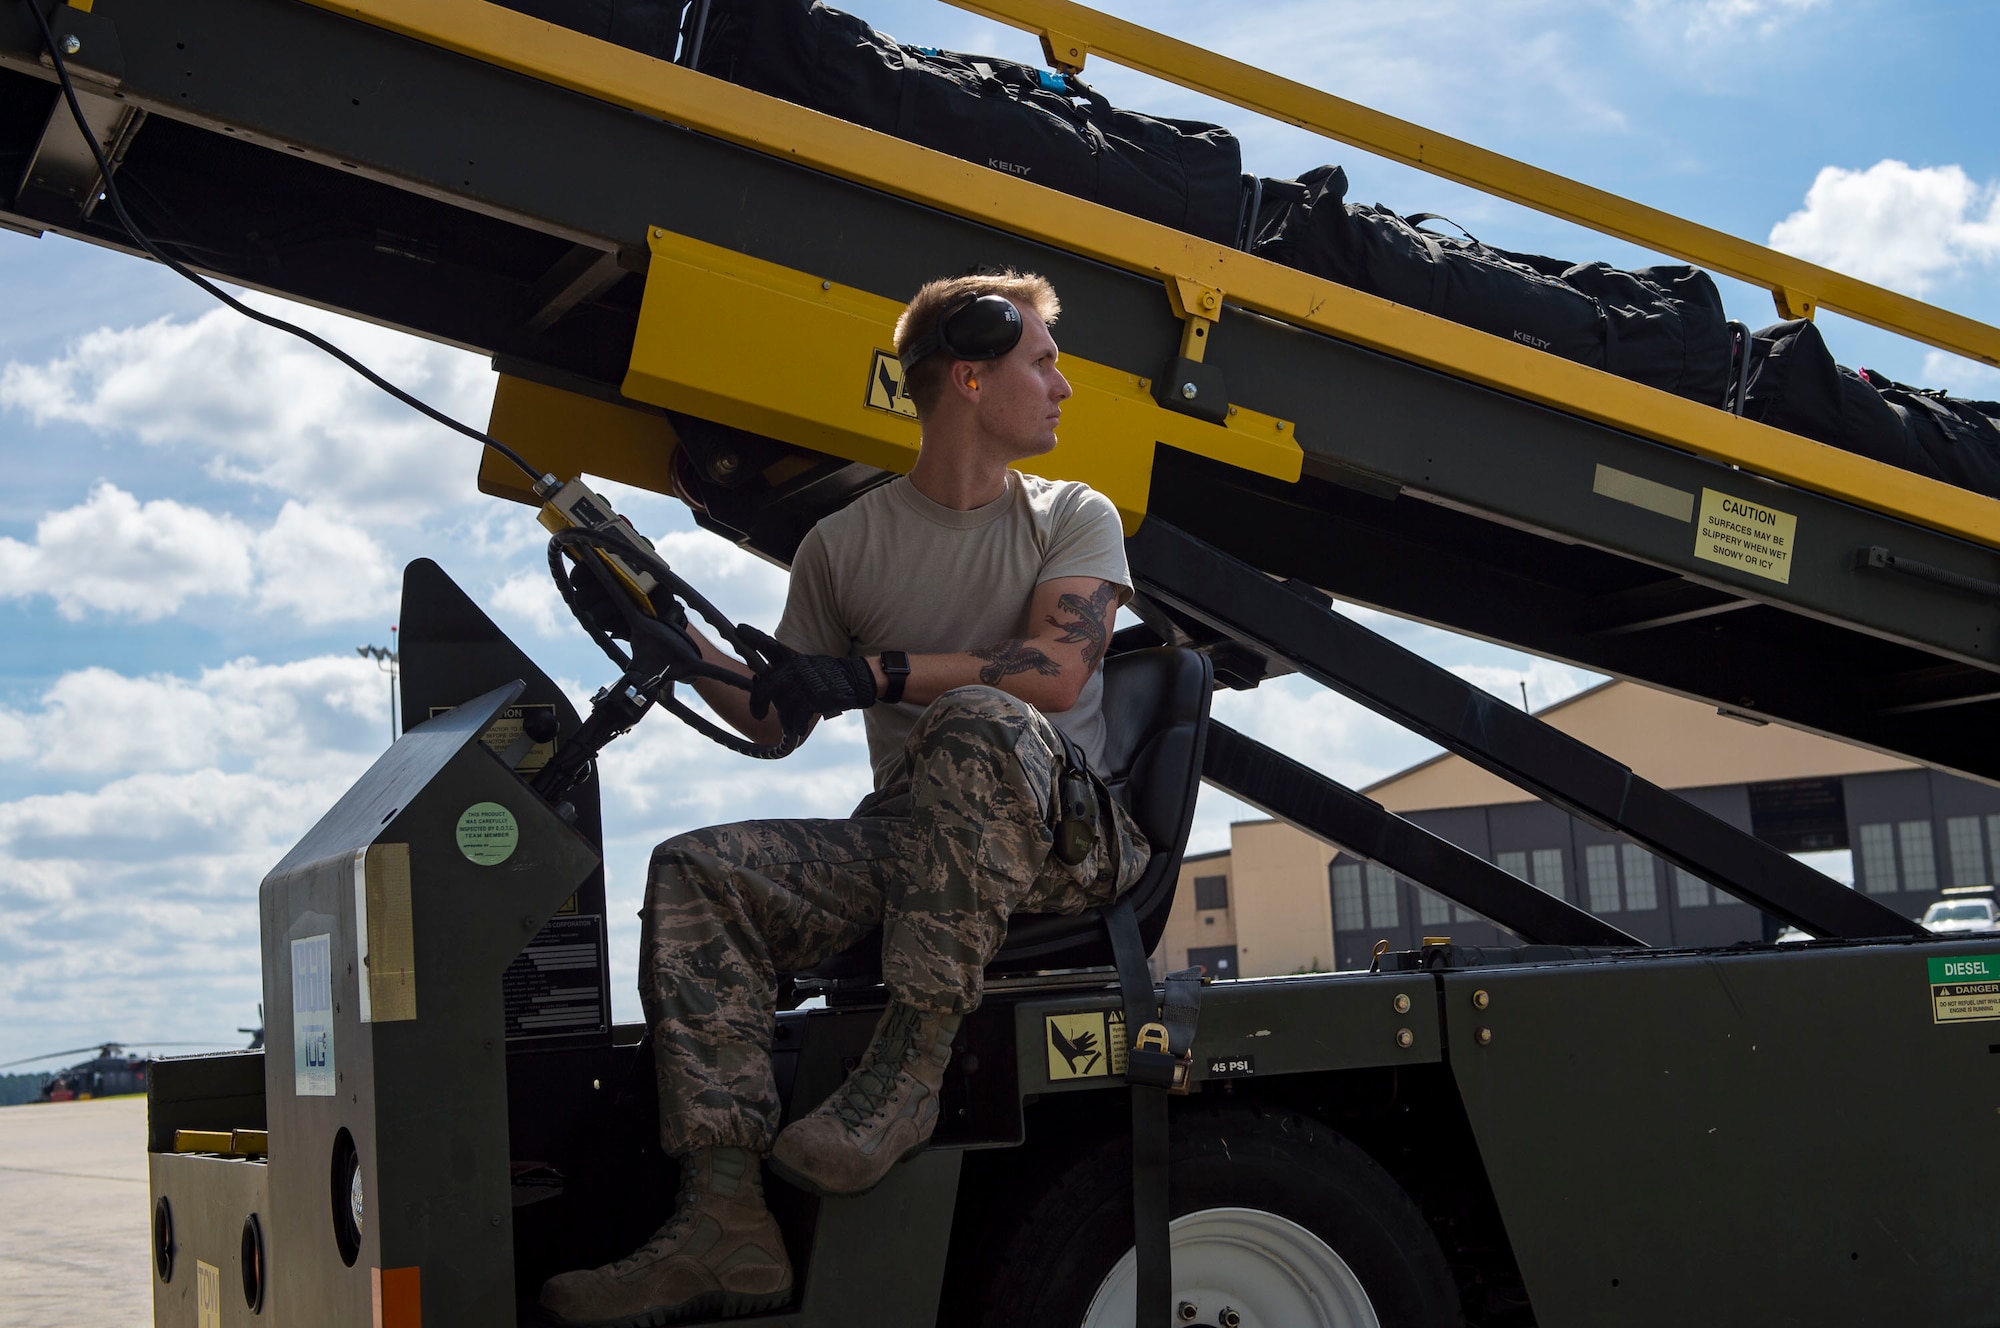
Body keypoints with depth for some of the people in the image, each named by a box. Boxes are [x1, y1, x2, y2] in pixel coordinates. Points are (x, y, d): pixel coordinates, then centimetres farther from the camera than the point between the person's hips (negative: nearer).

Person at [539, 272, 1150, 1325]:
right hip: (903, 838, 3)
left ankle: (909, 1073, -35)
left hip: (1064, 834, -3)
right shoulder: (845, 546, 15)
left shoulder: (1075, 517, 10)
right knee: (695, 873, -19)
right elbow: (778, 719, 16)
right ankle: (724, 1222, -31)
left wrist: (871, 674, -16)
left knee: (978, 719, -35)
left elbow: (1056, 673, -8)